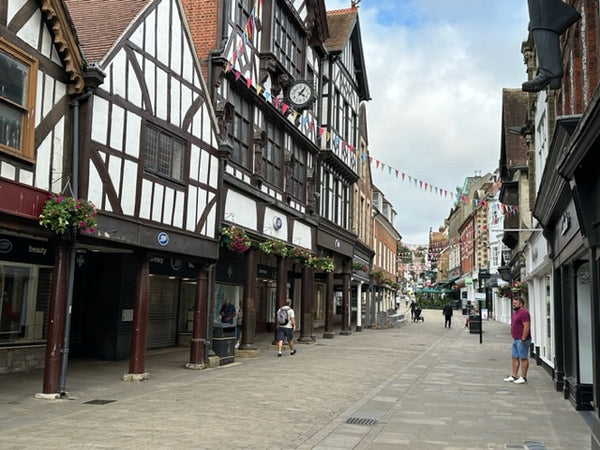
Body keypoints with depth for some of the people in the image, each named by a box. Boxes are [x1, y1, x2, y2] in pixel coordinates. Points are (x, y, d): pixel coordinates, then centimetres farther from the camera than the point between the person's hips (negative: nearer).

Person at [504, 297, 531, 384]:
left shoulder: (524, 313, -16)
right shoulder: (515, 312, 15)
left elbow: (526, 327, -22)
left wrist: (523, 339, -22)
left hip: (521, 340, -10)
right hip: (515, 339, 10)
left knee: (523, 358, -2)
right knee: (515, 358, 11)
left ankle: (523, 378, 4)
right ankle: (513, 376, 16)